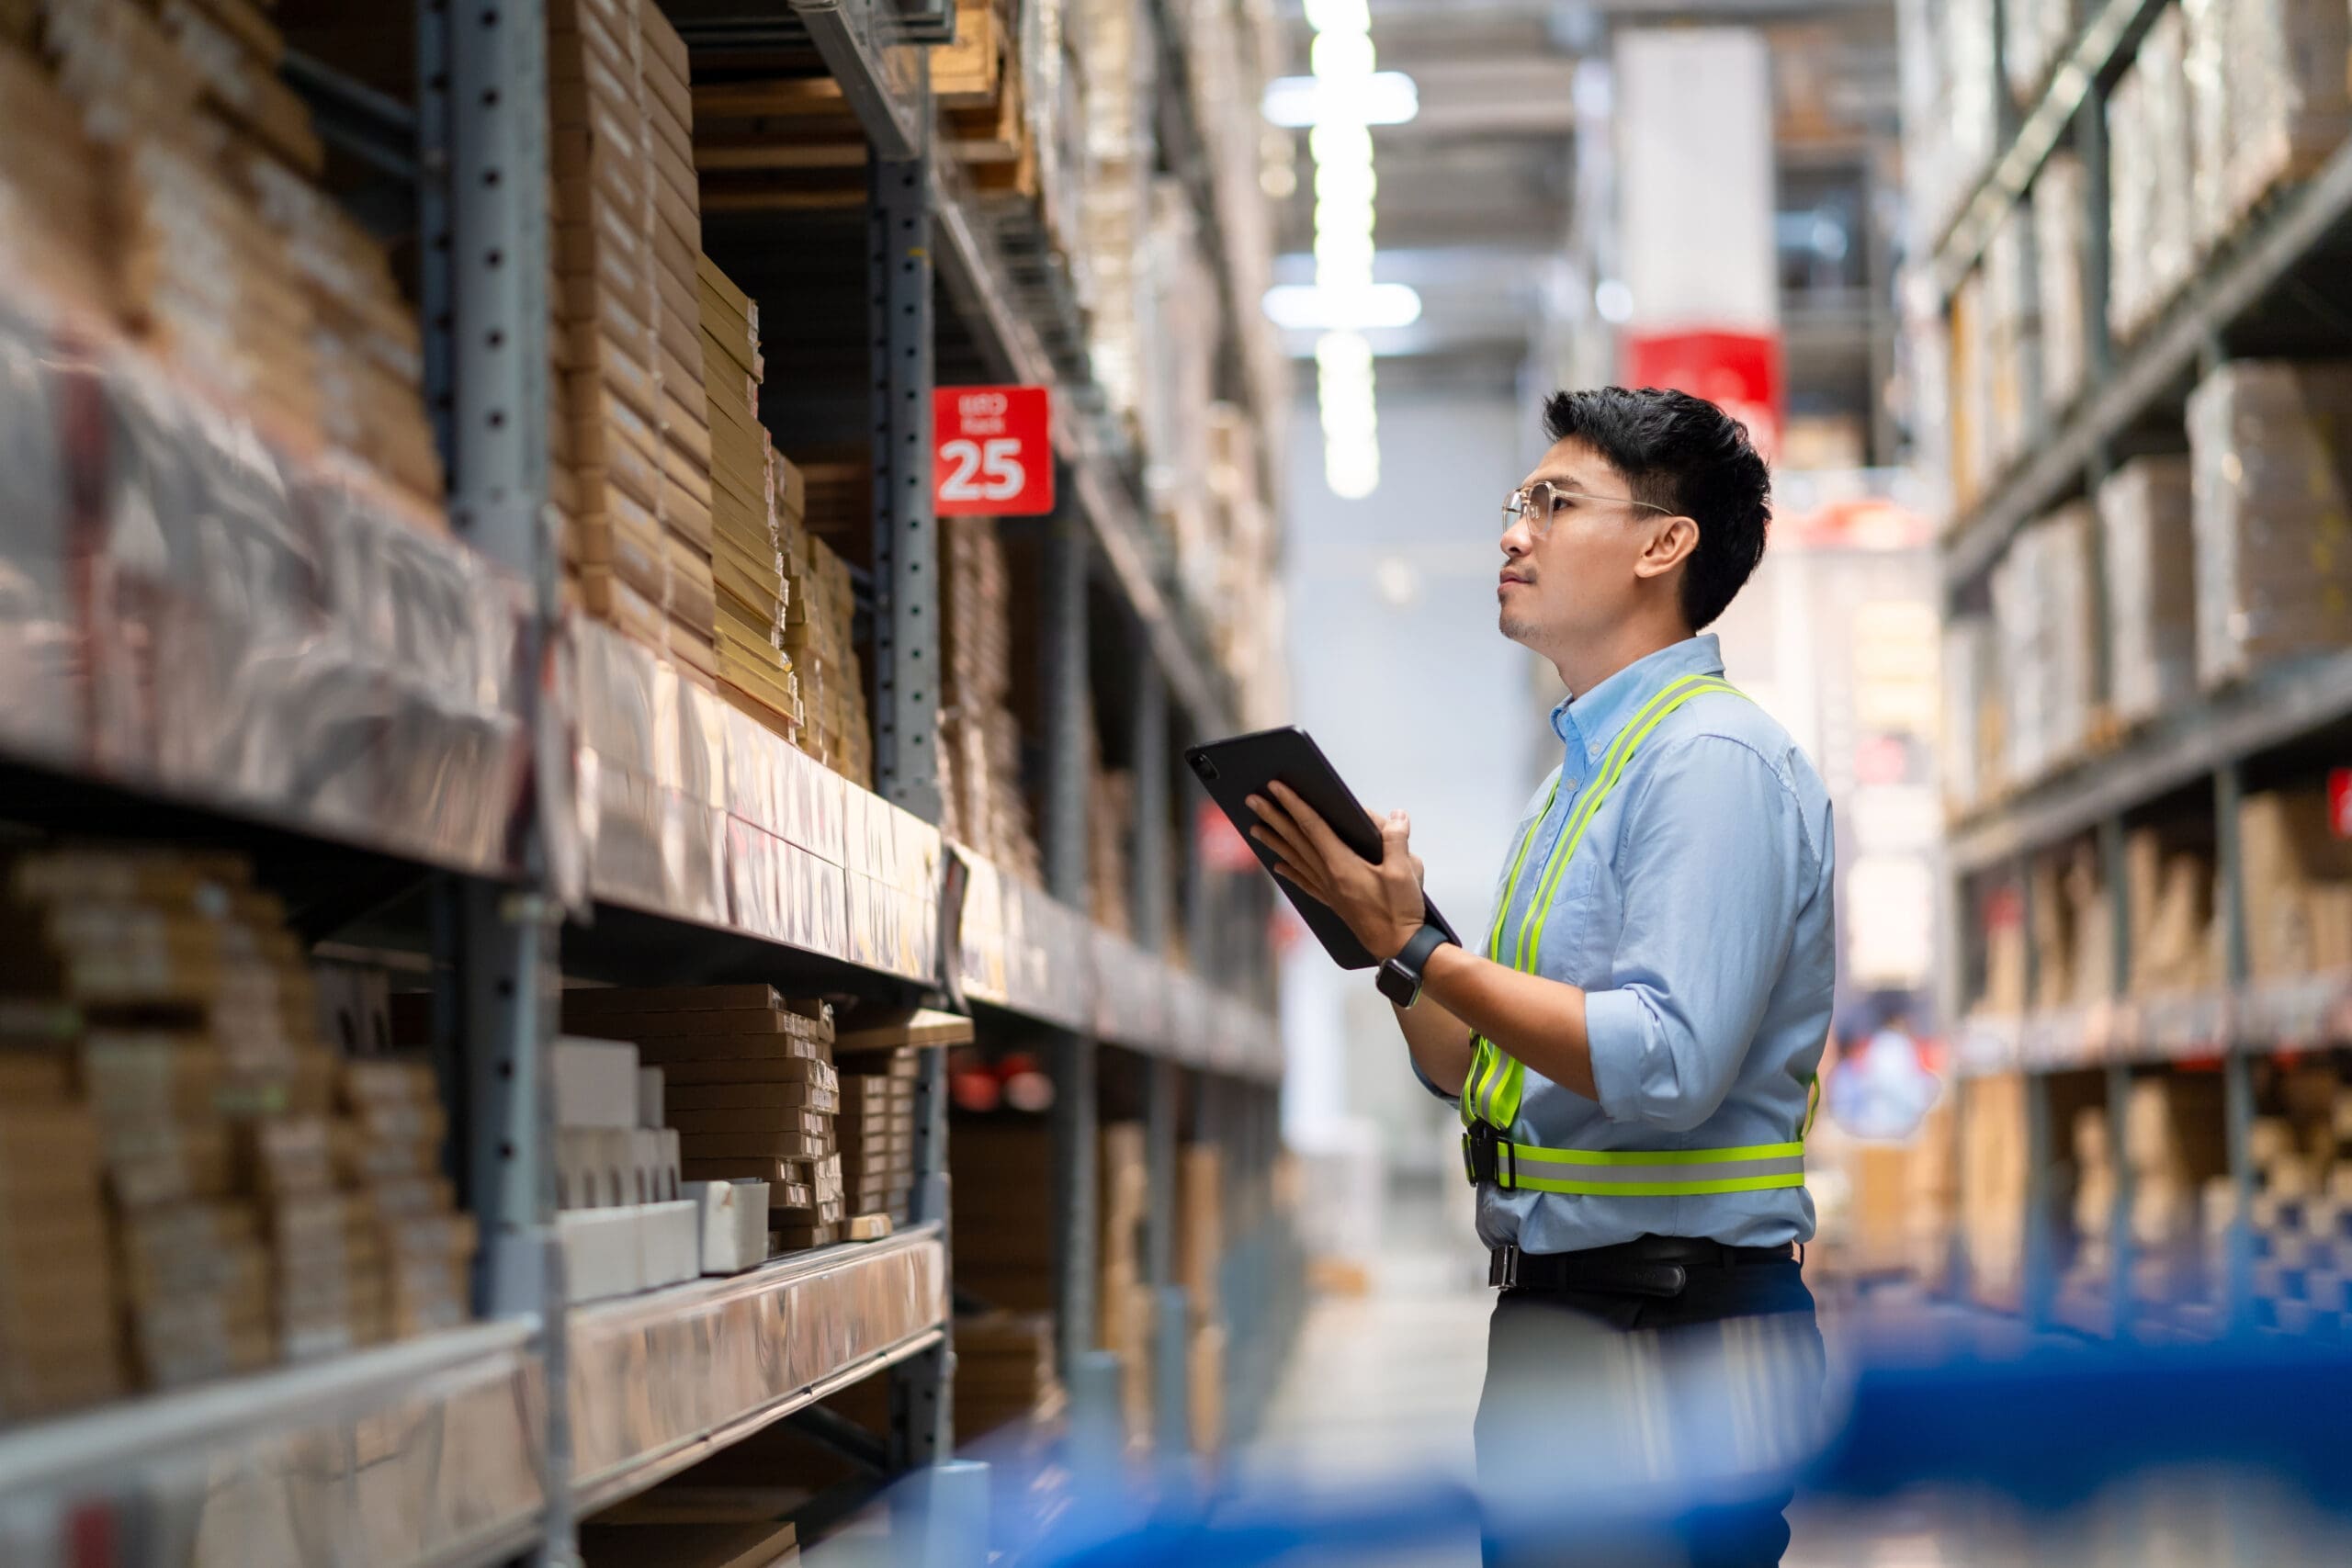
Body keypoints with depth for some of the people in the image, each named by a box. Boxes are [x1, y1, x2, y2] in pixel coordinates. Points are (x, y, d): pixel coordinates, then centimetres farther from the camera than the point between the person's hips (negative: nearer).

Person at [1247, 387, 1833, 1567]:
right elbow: (1475, 1075, 18)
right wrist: (1384, 928, 1)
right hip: (1549, 1317, 9)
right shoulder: (1572, 779, 18)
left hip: (1676, 1332, -9)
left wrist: (1415, 948, -20)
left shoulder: (1714, 759, -12)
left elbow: (1665, 1063, -24)